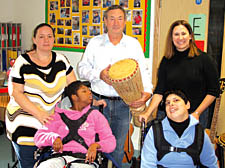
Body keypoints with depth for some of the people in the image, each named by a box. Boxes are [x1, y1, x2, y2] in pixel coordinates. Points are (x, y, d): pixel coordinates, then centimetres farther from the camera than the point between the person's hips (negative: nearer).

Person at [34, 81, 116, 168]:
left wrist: (96, 145, -11)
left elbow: (110, 141, 11)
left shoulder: (95, 115, 17)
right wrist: (54, 138, -11)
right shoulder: (59, 116, 17)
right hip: (60, 158, 1)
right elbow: (38, 137, 11)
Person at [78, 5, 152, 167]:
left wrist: (147, 92, -13)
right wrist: (99, 74, -14)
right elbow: (82, 68, 5)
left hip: (124, 103, 1)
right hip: (99, 101, 0)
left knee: (118, 147, 12)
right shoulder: (95, 42, 4)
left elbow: (144, 71, 4)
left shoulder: (134, 44, 5)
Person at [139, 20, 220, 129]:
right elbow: (159, 91, 0)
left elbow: (214, 91, -3)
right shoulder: (166, 60, 3)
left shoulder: (204, 59, -5)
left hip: (195, 116, -2)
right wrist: (147, 113, -12)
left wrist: (197, 113, -10)